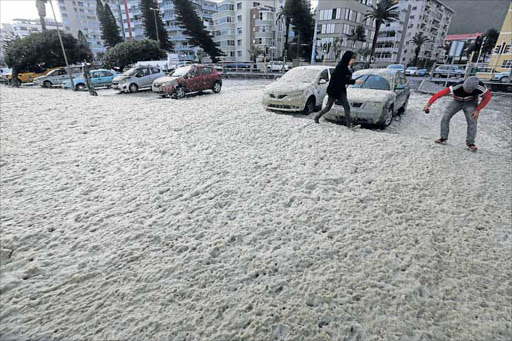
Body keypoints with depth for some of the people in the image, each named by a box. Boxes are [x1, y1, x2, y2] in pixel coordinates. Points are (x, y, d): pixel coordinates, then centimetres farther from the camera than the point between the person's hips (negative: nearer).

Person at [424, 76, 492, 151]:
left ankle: (470, 143, -4)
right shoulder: (456, 88, -38)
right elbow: (439, 94, -39)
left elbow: (488, 96, -14)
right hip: (457, 101, 1)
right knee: (445, 117, -10)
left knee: (472, 121, -15)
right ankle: (443, 138, 5)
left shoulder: (480, 87, -33)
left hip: (470, 103, 0)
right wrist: (428, 105, -46)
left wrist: (478, 109, -19)